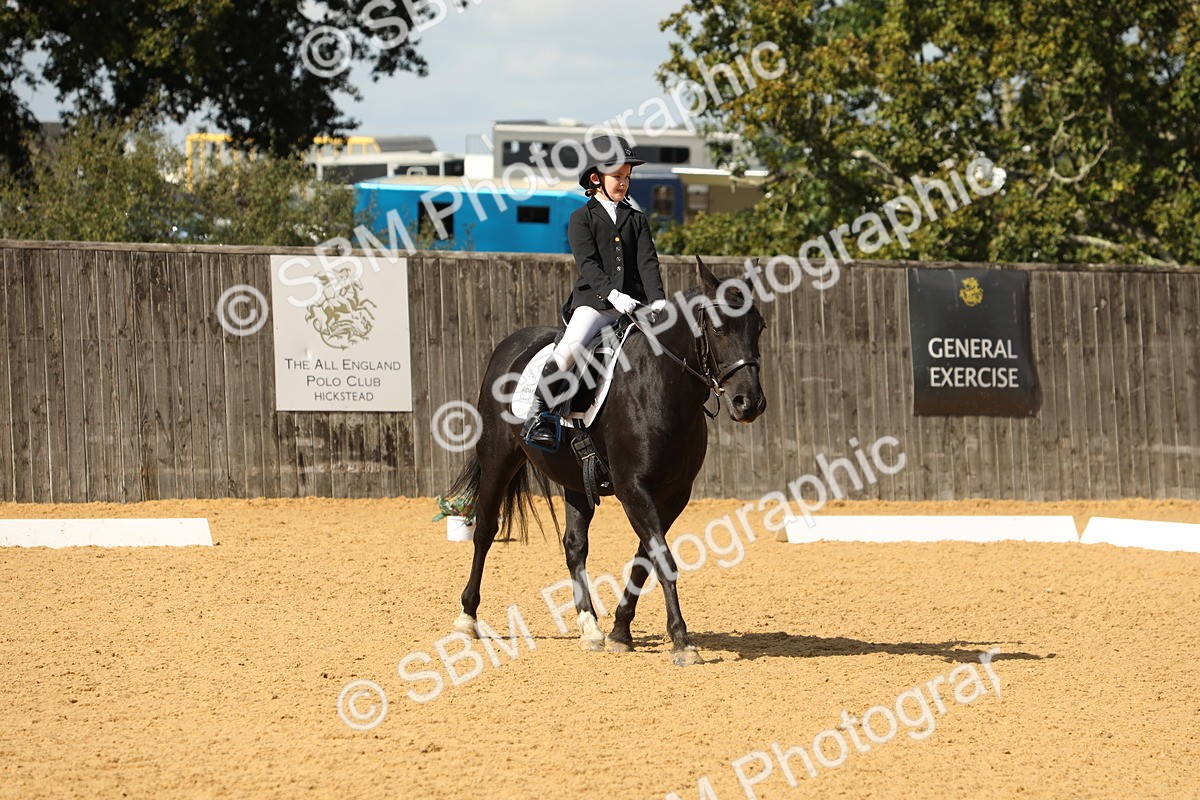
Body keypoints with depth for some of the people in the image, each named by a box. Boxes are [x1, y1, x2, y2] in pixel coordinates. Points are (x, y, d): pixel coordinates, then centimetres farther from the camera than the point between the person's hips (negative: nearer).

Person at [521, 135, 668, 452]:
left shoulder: (636, 220, 18)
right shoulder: (582, 218, 6)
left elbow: (648, 262, 6)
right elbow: (588, 264, -8)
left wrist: (657, 300, -12)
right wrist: (612, 294, -24)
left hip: (634, 303, 4)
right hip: (593, 301, -4)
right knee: (570, 346, -29)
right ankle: (540, 414, -20)